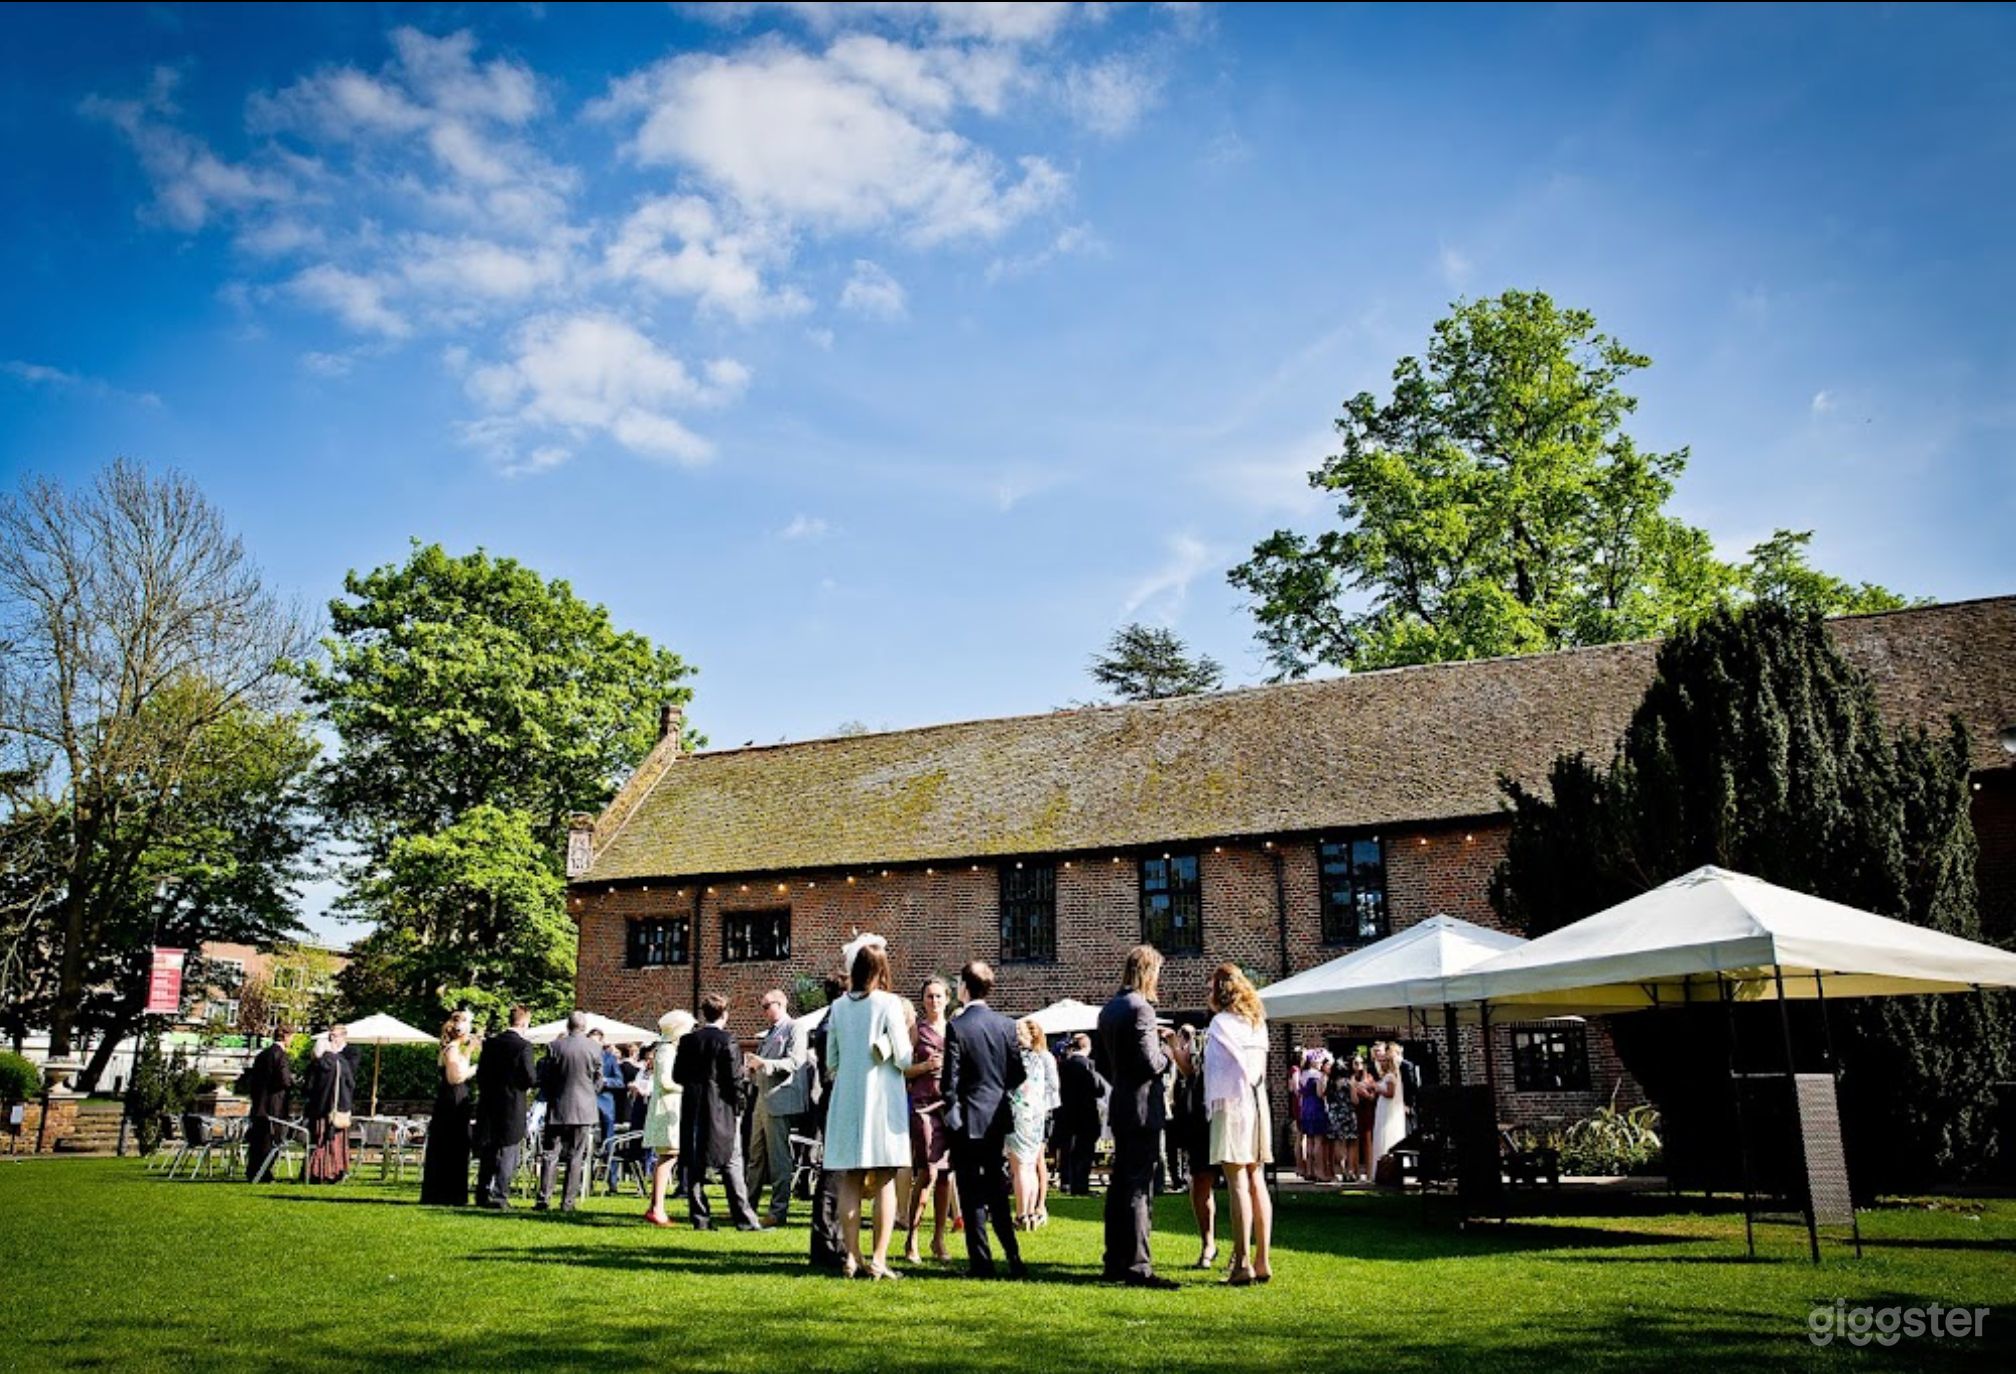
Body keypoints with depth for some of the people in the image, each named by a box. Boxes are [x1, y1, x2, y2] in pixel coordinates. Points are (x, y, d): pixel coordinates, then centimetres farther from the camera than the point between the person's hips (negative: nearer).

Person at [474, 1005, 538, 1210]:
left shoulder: (490, 1043, 5)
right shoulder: (524, 1046, -12)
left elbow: (480, 1074, 7)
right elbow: (529, 1078, -14)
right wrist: (528, 1085, 7)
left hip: (488, 1103, 5)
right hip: (513, 1106, -5)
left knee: (487, 1153, 15)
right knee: (507, 1154, 1)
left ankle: (483, 1195, 20)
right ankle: (499, 1197, -2)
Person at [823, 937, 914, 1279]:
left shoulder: (839, 1007, 4)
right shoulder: (888, 1003, -8)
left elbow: (831, 1061, 10)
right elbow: (904, 1059, -8)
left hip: (846, 1100, 4)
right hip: (882, 1098, -4)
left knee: (850, 1182, 10)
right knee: (884, 1183, 3)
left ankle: (852, 1256, 9)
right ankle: (879, 1260, 0)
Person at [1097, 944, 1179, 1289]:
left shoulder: (1108, 1009, 12)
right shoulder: (1140, 1008, -17)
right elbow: (1151, 1064, -20)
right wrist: (1166, 1050, -1)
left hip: (1120, 1109, 9)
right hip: (1142, 1110, -9)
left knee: (1119, 1186, 14)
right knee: (1139, 1189, -6)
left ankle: (1115, 1263, 21)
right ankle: (1137, 1267, -4)